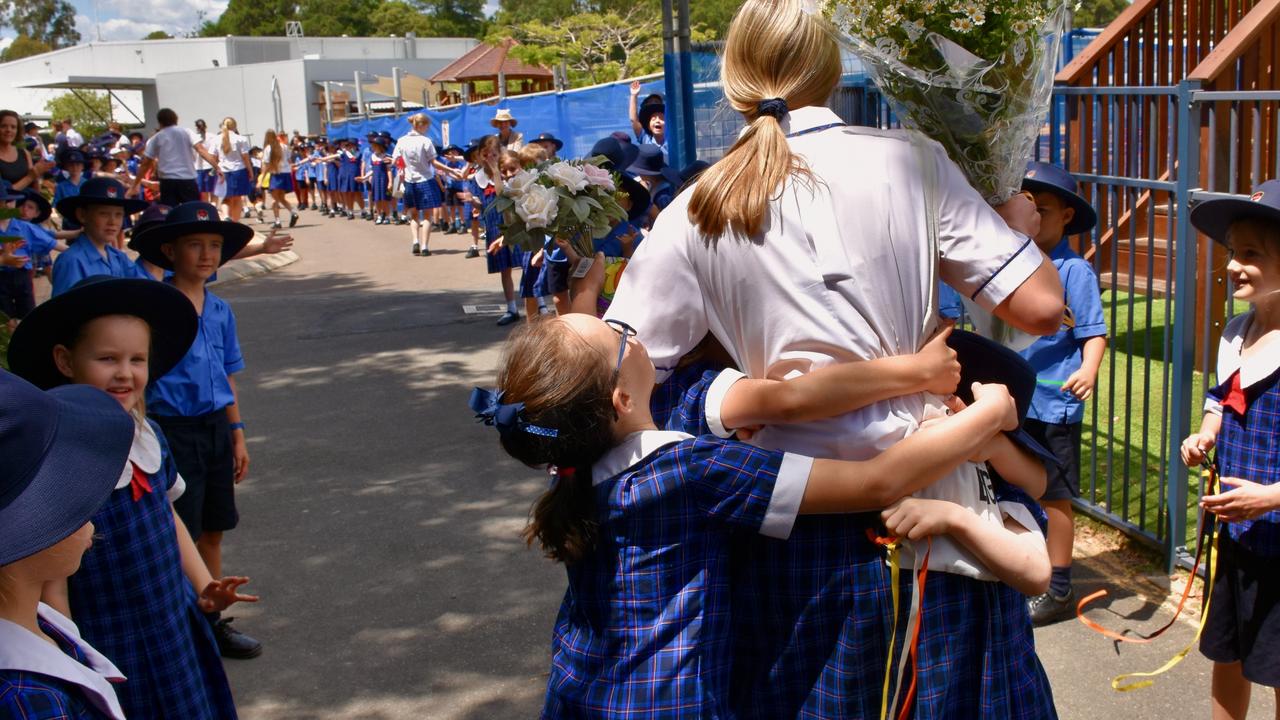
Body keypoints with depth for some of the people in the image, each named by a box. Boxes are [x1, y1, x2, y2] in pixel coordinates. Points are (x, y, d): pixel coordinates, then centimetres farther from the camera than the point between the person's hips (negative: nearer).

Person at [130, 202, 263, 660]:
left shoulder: (220, 310, 6)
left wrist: (237, 435, 12)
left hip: (216, 430, 6)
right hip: (174, 431, -6)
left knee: (212, 532, 14)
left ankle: (211, 622, 28)